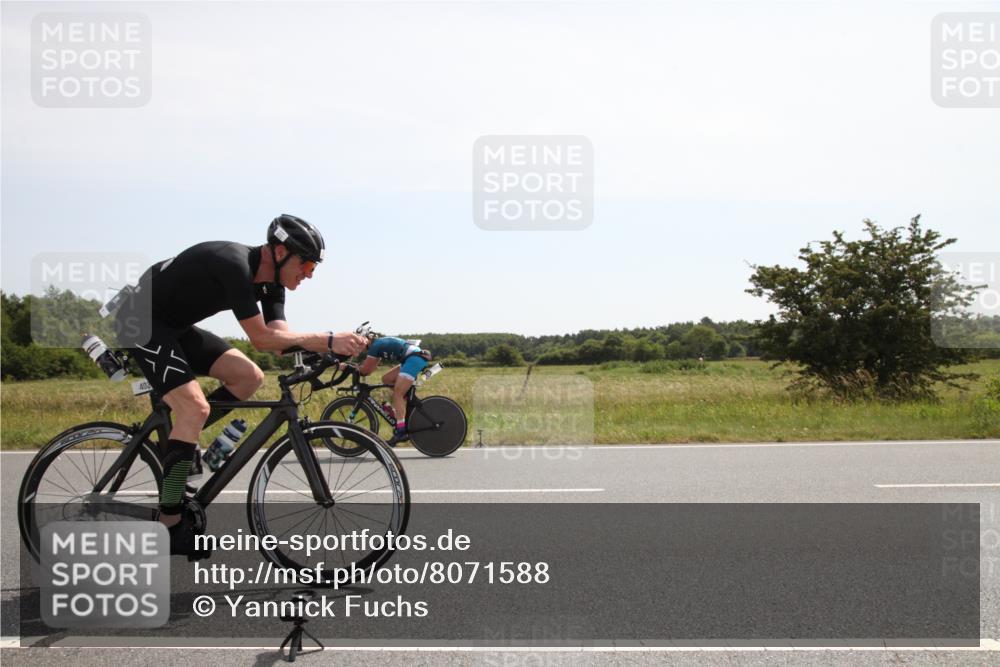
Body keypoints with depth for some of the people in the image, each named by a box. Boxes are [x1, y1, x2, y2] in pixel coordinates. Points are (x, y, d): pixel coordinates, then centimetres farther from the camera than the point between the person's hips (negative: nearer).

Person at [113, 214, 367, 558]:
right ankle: (170, 524, -14)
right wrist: (328, 340, -31)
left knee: (249, 376, -1)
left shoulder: (270, 281, 0)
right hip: (142, 323, -9)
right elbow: (262, 339, -28)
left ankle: (177, 442, 9)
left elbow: (281, 336, -7)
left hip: (174, 325, 9)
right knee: (195, 407, -21)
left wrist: (336, 347, -21)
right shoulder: (235, 265, -28)